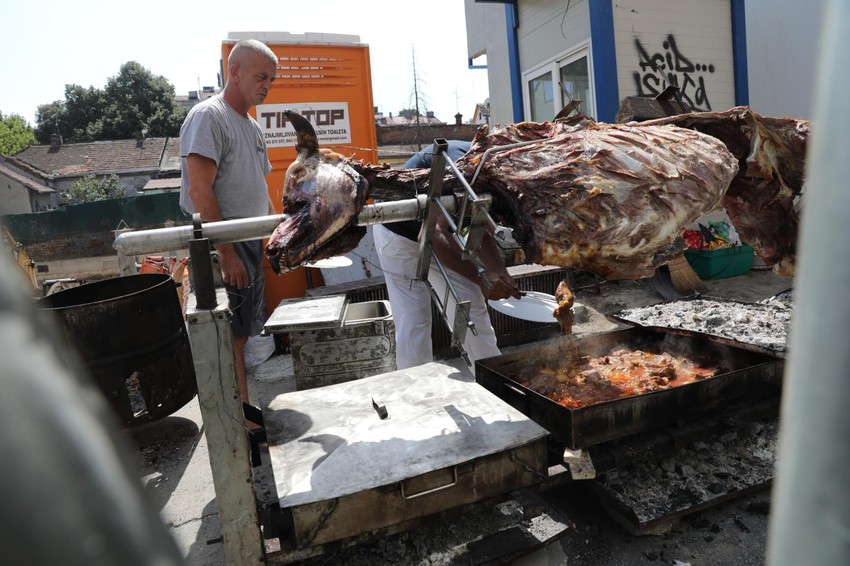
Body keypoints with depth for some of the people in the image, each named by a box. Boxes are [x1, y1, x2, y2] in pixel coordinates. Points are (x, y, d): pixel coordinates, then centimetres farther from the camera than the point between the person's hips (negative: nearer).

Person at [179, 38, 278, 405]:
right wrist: (227, 254, -22)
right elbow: (200, 191, -19)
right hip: (222, 247, -9)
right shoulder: (209, 116, -10)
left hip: (250, 243, 9)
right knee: (231, 339, -4)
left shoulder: (252, 126, 18)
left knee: (243, 334, 14)